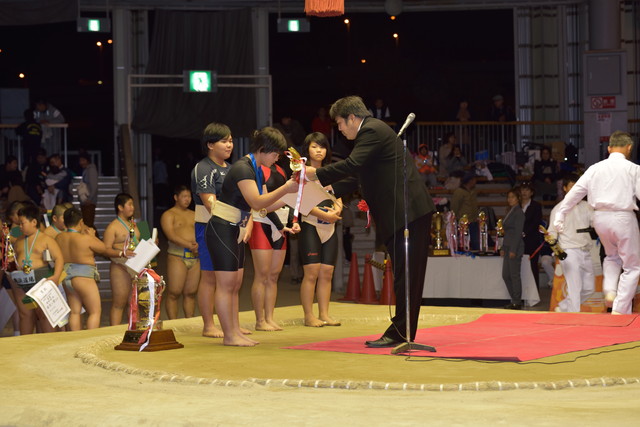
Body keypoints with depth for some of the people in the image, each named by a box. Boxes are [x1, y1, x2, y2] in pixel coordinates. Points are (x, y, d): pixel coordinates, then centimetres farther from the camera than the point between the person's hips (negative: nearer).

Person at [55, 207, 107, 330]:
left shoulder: (59, 238, 2)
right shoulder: (86, 239, -16)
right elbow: (105, 249, -4)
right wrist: (92, 236, 8)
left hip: (66, 276, 7)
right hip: (83, 276, -7)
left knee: (75, 312, 12)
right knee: (95, 311, 1)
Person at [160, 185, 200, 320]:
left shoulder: (194, 215, 21)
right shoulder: (168, 215, 4)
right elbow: (171, 235, -10)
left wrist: (198, 244, -10)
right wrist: (189, 245, -19)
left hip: (195, 257, 5)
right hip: (177, 256, -5)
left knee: (191, 293, 4)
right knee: (174, 293, -7)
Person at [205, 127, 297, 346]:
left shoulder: (256, 171, 13)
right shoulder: (242, 168, -18)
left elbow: (263, 207, 14)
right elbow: (257, 203, -25)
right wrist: (285, 189, -26)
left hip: (235, 231, 10)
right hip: (221, 228, -10)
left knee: (235, 284, 8)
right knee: (226, 283, -7)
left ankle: (236, 331, 10)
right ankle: (229, 336, -6)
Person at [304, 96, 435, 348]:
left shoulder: (372, 131, -10)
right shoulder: (373, 130, 23)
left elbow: (352, 165, -21)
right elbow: (356, 176, 27)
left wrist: (317, 174, -11)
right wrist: (329, 190, 16)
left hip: (408, 212, -11)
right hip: (403, 213, 11)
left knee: (405, 275, -8)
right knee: (406, 275, 12)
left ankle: (400, 333, -8)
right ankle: (403, 332, 16)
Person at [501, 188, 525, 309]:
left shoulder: (519, 212, -11)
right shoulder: (510, 212, 17)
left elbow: (518, 232, -15)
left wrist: (513, 250, -19)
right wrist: (503, 248, 17)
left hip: (515, 248, -9)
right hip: (508, 247, 9)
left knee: (514, 275, -4)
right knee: (506, 275, 10)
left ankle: (517, 303, 2)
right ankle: (514, 300, 17)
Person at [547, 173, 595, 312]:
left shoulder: (586, 206, 14)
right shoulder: (559, 208, 2)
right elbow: (552, 230, 0)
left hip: (585, 252, 6)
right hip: (569, 252, -6)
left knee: (589, 288, 9)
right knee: (575, 288, -13)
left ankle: (563, 308, 24)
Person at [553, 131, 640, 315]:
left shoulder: (595, 168, 6)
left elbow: (575, 192, 7)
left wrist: (560, 216, 12)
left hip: (600, 217, 5)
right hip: (623, 218, -4)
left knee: (612, 256, 31)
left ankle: (609, 290, 8)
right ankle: (619, 310, 0)